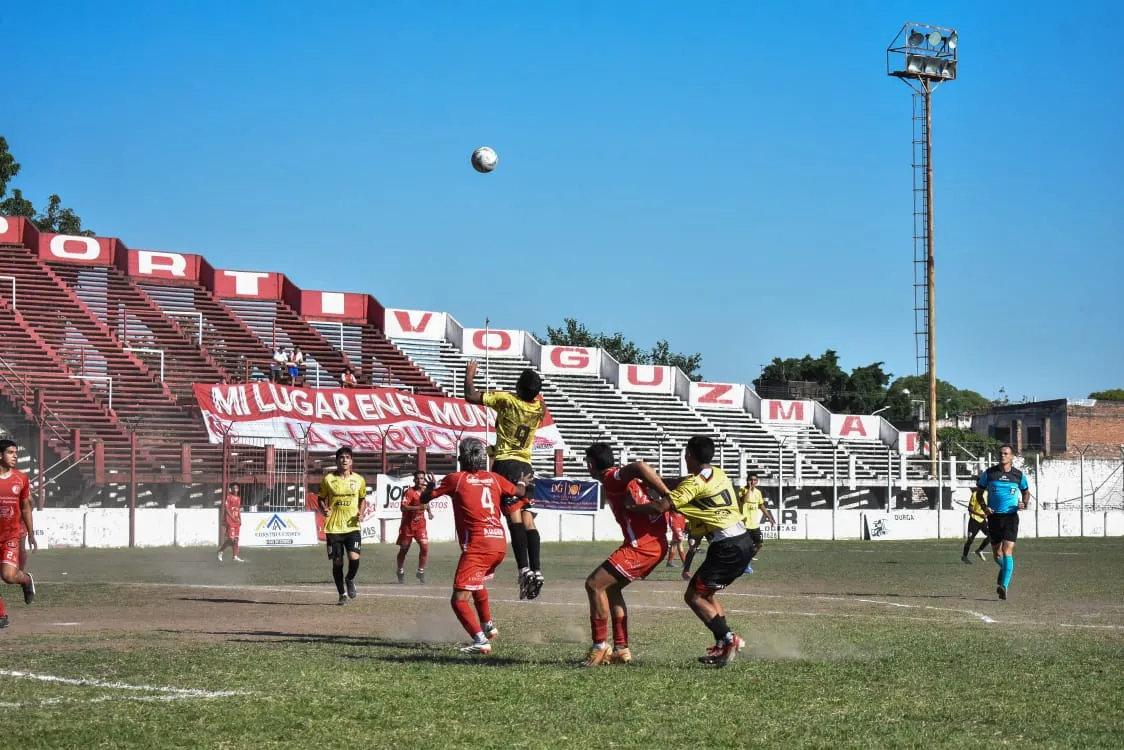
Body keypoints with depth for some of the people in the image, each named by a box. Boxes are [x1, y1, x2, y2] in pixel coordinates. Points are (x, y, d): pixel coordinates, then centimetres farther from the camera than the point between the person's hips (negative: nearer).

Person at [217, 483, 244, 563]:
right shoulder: (229, 497, -6)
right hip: (230, 520, -7)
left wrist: (240, 519, 14)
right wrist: (232, 518, -18)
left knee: (236, 539, 4)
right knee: (231, 539, -12)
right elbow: (226, 508, -12)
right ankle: (220, 551, 5)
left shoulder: (238, 498, 15)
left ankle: (235, 556, 5)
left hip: (236, 521, 7)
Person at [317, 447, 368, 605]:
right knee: (337, 561, 3)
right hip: (333, 527, 0)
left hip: (352, 526, 0)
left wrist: (361, 513, 0)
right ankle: (342, 595, 19)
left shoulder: (359, 480, 5)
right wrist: (324, 509, -11)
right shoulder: (328, 479, 0)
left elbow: (363, 499, 18)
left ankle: (350, 580, 16)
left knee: (354, 558, -17)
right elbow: (321, 498, 10)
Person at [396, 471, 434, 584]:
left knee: (424, 547, -12)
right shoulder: (409, 492, -16)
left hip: (420, 524, 4)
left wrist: (429, 511, 10)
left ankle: (421, 572, 1)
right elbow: (403, 507, -28)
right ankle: (400, 572, 27)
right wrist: (419, 507, -35)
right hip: (408, 524, -4)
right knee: (403, 549, 7)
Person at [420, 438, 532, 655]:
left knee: (459, 600, -9)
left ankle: (481, 640, -26)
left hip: (477, 545, -7)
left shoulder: (456, 479, -1)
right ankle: (488, 626, 43)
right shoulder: (494, 478, 13)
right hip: (499, 543, 7)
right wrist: (523, 483, 56)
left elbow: (424, 499, 6)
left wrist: (430, 487, 29)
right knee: (477, 582, 35)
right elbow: (518, 491, 32)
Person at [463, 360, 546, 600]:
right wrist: (533, 387, 32)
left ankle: (524, 569, -27)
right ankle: (537, 569, -4)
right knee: (528, 519, 6)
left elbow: (471, 396, -8)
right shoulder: (539, 407, 3)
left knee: (515, 517, -14)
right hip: (526, 466, 5)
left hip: (505, 464, -5)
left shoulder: (507, 400, -11)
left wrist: (470, 374, 6)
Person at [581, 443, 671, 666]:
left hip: (642, 545, -10)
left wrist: (667, 496, -27)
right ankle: (621, 649, 20)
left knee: (594, 584, -8)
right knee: (610, 587, 20)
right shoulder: (620, 479, 17)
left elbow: (639, 467, -31)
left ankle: (600, 647, -4)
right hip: (655, 542, 10)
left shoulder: (611, 478, -14)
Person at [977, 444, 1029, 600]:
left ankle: (1004, 586, -22)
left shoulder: (1019, 475, 3)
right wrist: (984, 507, -6)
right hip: (994, 516, 2)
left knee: (1007, 551, -16)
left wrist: (1024, 503, -2)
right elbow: (979, 491, 11)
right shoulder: (989, 473, 2)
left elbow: (1026, 491, 19)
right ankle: (1006, 569, 44)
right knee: (997, 553, 10)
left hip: (1011, 516, -2)